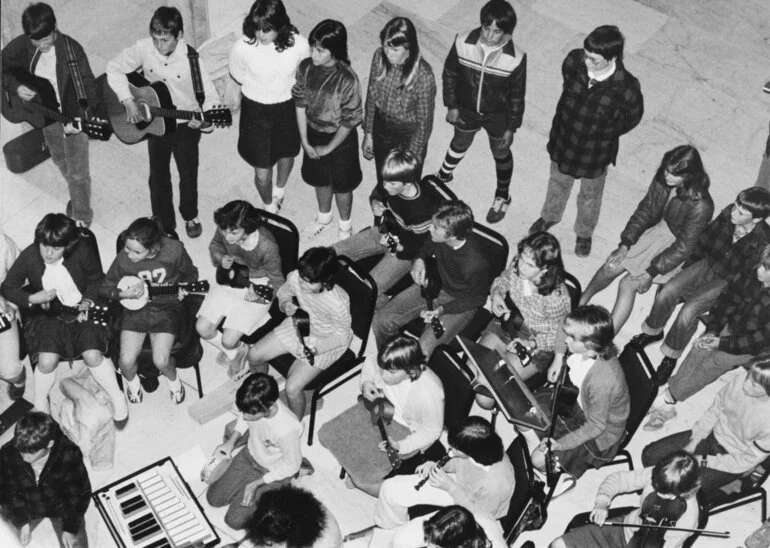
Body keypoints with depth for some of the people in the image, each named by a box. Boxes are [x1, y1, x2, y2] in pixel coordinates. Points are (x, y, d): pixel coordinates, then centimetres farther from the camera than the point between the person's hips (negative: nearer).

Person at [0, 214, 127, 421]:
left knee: (93, 355, -21)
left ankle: (117, 397, 5)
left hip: (82, 309, -1)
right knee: (47, 361, -20)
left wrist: (88, 301, -16)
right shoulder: (29, 256, -17)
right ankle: (40, 401, 12)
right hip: (46, 314, 1)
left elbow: (96, 279, -1)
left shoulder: (83, 251, -20)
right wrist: (32, 299, -21)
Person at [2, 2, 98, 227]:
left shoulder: (72, 49, -27)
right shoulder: (22, 46, -17)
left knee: (78, 171, 7)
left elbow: (88, 85, -21)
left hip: (73, 117, -5)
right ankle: (76, 193, 55)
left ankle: (82, 217, 27)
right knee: (60, 160, 27)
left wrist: (84, 117, -34)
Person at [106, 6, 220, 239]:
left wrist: (204, 120, -38)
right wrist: (128, 101, -14)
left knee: (188, 175, 13)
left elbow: (210, 96, -18)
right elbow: (114, 68, -5)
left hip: (186, 125, -2)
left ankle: (190, 217, 40)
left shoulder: (190, 58, -23)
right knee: (158, 176, 12)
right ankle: (164, 224, 32)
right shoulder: (143, 48, -18)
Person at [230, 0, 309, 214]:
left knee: (286, 154, 29)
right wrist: (262, 89, 5)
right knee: (262, 174, 5)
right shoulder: (242, 47, -27)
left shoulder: (299, 44, -25)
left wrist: (282, 89, 4)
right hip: (256, 110, -2)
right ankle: (270, 208, 39)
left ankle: (279, 190, 63)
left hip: (288, 107, 2)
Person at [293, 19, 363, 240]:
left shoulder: (347, 79, -31)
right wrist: (305, 141, -5)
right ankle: (324, 216, 55)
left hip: (340, 139, -4)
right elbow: (300, 104, -5)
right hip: (314, 134, 4)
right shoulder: (306, 68, -17)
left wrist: (329, 148, -12)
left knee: (342, 185, 19)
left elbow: (349, 121, -21)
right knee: (320, 180, 27)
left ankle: (345, 226, 45)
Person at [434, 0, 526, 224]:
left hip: (498, 116, -2)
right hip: (466, 110, 2)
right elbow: (449, 74, -8)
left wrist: (511, 128, -7)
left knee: (501, 154, 23)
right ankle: (443, 176, 59)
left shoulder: (515, 58, -31)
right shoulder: (463, 43, -27)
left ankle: (502, 197, 48)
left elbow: (517, 96, -15)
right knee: (460, 144, 29)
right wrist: (451, 105, -2)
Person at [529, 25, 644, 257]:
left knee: (590, 195, 27)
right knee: (558, 182, 32)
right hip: (563, 141, 3)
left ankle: (584, 233, 56)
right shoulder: (574, 61, -26)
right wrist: (565, 121, 7)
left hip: (595, 152, -3)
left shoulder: (627, 88, -35)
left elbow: (633, 116, -11)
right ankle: (550, 217, 63)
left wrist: (607, 134, -1)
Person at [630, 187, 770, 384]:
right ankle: (652, 331, 14)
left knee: (689, 311, -24)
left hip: (728, 282, -5)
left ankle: (671, 356, -1)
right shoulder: (728, 214, -15)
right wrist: (686, 266, 7)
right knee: (666, 292, -14)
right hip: (708, 263, 5)